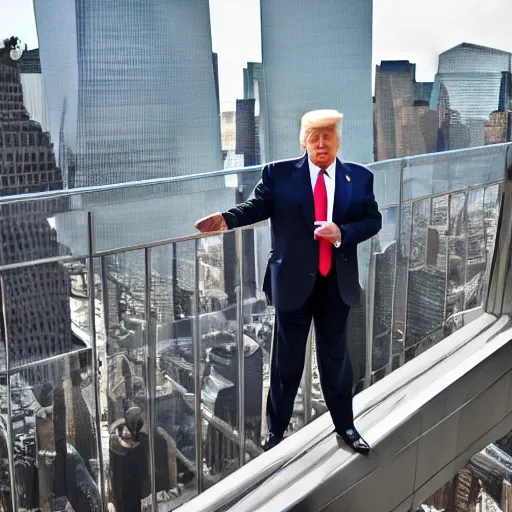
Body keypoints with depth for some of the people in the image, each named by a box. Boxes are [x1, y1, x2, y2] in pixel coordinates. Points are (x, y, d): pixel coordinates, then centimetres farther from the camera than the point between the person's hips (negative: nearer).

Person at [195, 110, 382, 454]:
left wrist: (342, 233, -15)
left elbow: (373, 220, 3)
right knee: (287, 360, 11)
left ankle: (345, 425, 38)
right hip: (293, 281, -2)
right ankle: (276, 431, 29)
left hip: (338, 283, 2)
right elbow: (256, 206, -10)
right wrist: (227, 219, -29)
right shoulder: (279, 174, -4)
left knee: (336, 357, 17)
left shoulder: (360, 177, 2)